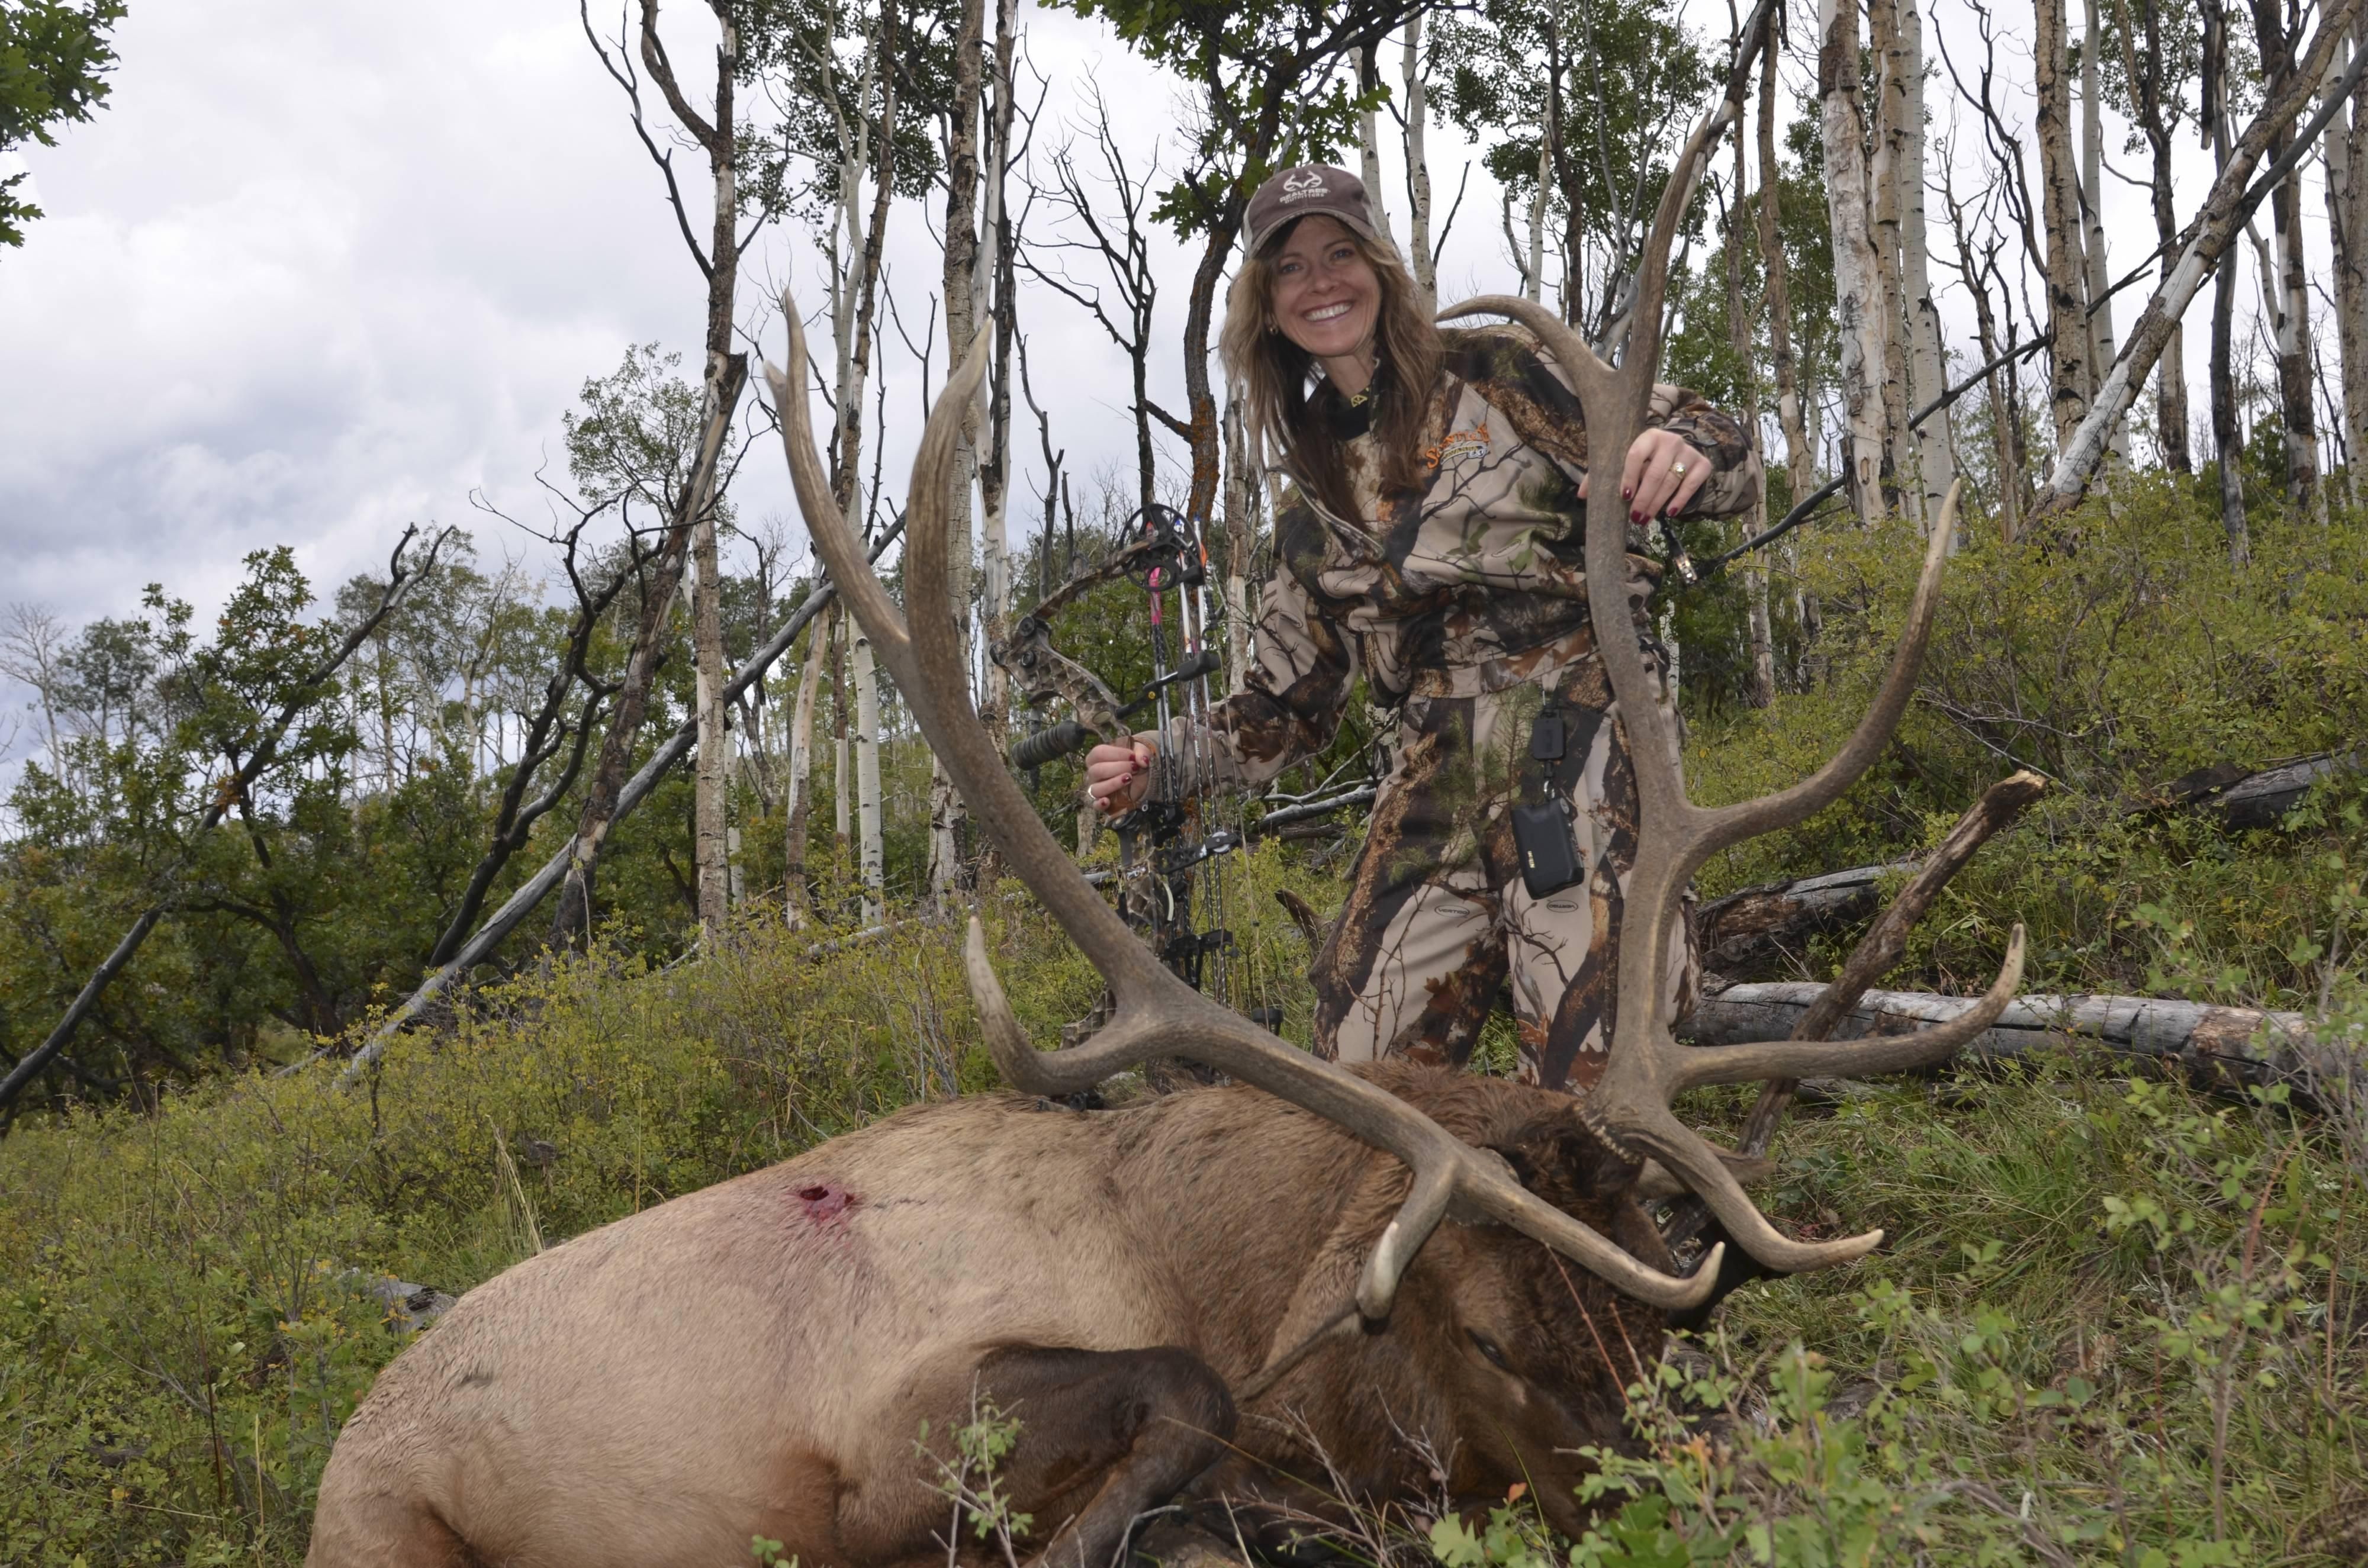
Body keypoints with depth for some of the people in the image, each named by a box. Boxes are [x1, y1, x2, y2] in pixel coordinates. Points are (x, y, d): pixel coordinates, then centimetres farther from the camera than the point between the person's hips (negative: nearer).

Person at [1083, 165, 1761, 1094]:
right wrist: (1163, 764, 7)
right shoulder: (1312, 510, 20)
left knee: (1585, 1080, -17)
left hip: (1574, 740, -5)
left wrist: (1686, 449, -25)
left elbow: (1726, 464, 0)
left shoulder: (1497, 375, 5)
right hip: (1435, 782, 5)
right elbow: (1287, 708, 23)